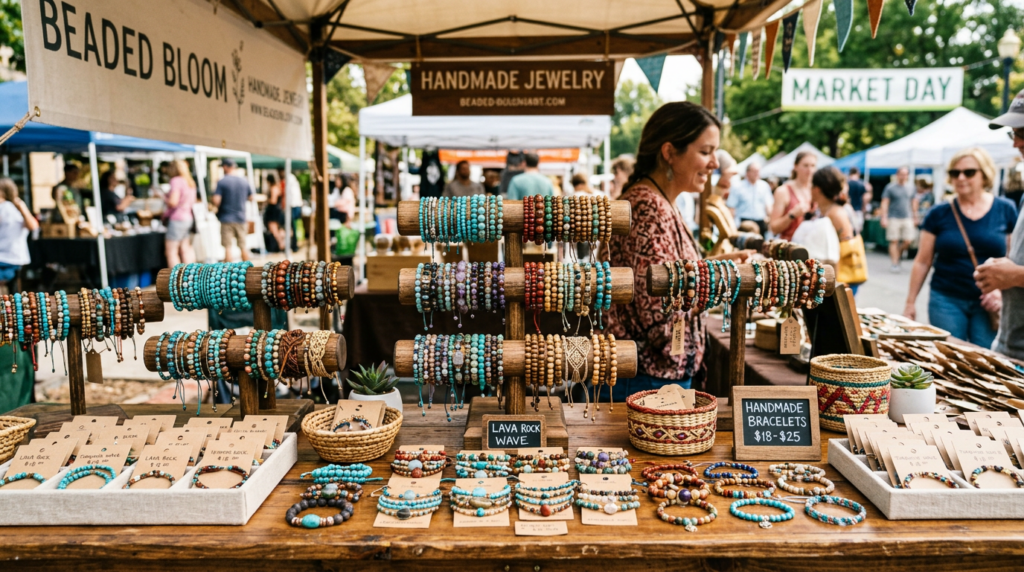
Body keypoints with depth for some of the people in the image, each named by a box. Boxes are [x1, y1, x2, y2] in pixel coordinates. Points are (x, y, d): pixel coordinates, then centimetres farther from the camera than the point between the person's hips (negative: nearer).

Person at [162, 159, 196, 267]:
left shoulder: (176, 181, -12)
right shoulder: (191, 182, 13)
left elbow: (173, 202, -19)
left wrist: (164, 198, 1)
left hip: (177, 218, -9)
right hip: (188, 217, 9)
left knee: (171, 251, -3)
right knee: (185, 249, 13)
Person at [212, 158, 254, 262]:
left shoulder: (222, 182, -10)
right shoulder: (244, 181, 3)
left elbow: (216, 201, -16)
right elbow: (251, 197, 11)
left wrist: (217, 207, 5)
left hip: (226, 218, -4)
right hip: (241, 218, 4)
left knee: (227, 247, 0)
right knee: (243, 246, 11)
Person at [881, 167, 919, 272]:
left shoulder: (910, 188, 13)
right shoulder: (890, 187, 0)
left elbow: (913, 203, 20)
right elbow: (885, 203, -4)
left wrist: (915, 218, 18)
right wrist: (884, 218, -11)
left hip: (907, 218, 4)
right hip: (894, 218, -4)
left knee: (908, 241, -3)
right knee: (894, 241, -4)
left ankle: (898, 253, 26)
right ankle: (895, 263, 0)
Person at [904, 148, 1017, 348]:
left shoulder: (1005, 211, 2)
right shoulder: (939, 214, 2)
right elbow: (923, 262, 4)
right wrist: (910, 302, 3)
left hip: (988, 304, 0)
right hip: (947, 301, 0)